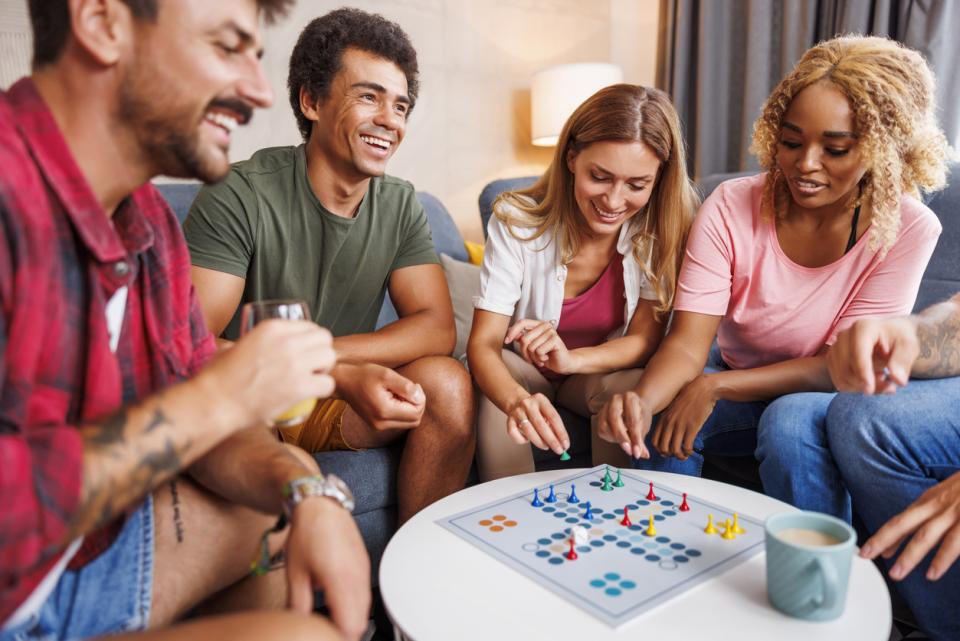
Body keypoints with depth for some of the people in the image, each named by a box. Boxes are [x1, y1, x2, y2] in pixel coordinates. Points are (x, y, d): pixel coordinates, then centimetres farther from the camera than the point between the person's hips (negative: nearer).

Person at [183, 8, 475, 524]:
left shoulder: (400, 204, 0)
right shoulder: (240, 197, -15)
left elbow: (437, 328, -8)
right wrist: (342, 377, -34)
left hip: (337, 407, 4)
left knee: (446, 382, -20)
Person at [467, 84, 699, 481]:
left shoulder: (662, 230, -16)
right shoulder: (517, 219, -21)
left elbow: (645, 340, -17)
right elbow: (483, 343, -27)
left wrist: (572, 359, -40)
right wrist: (518, 400, -51)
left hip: (606, 373, 2)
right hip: (520, 372, -1)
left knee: (635, 387, -31)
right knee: (496, 393, -34)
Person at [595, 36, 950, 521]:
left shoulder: (908, 229, -17)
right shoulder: (731, 206, -15)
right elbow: (687, 342, -21)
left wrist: (715, 386, -30)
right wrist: (642, 400, -43)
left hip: (823, 397, -1)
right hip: (738, 391, 2)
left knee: (791, 421, -34)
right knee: (655, 421, -27)